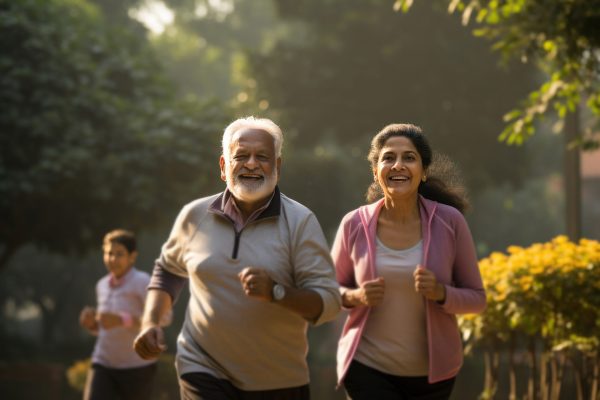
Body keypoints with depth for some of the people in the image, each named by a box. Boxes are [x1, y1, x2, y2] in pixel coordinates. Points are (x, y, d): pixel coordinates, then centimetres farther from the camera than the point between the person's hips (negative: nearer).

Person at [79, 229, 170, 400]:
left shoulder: (141, 282, -10)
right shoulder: (102, 285, 11)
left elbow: (164, 316, -24)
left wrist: (121, 320, -31)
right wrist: (90, 323, -1)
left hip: (137, 366, -5)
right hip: (103, 364, 5)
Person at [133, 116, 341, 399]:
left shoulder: (300, 222, -7)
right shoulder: (195, 216, 1)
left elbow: (329, 301, -12)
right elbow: (167, 270, 19)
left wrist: (275, 291, -28)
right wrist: (150, 323, 5)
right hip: (204, 373, 0)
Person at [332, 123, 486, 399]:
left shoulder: (449, 221, -8)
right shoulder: (354, 225, -7)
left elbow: (476, 299, -2)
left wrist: (441, 293, -22)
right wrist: (355, 297, -15)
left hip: (432, 371, 1)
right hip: (368, 366, -1)